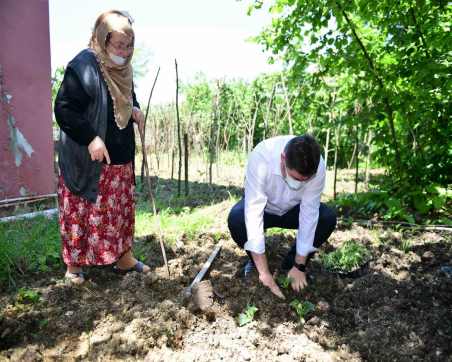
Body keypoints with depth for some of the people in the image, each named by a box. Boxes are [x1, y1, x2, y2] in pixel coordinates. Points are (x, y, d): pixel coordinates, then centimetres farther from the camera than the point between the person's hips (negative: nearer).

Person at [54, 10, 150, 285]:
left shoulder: (122, 69, 8)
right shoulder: (83, 67, -16)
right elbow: (64, 109, -17)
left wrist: (135, 109, 1)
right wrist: (91, 138, -24)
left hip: (121, 159, 8)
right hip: (88, 161, -7)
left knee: (123, 210, 15)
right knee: (83, 213, 4)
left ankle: (124, 257, 31)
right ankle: (75, 264, 23)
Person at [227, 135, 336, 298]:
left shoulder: (318, 167, -30)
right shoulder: (261, 158, -38)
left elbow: (309, 214, -25)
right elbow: (253, 214, -39)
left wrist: (299, 266, -25)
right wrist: (264, 272, -39)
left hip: (292, 210, 2)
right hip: (263, 207, -2)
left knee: (328, 218, -23)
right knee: (236, 219, -33)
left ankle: (290, 264, 0)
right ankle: (255, 260, -1)